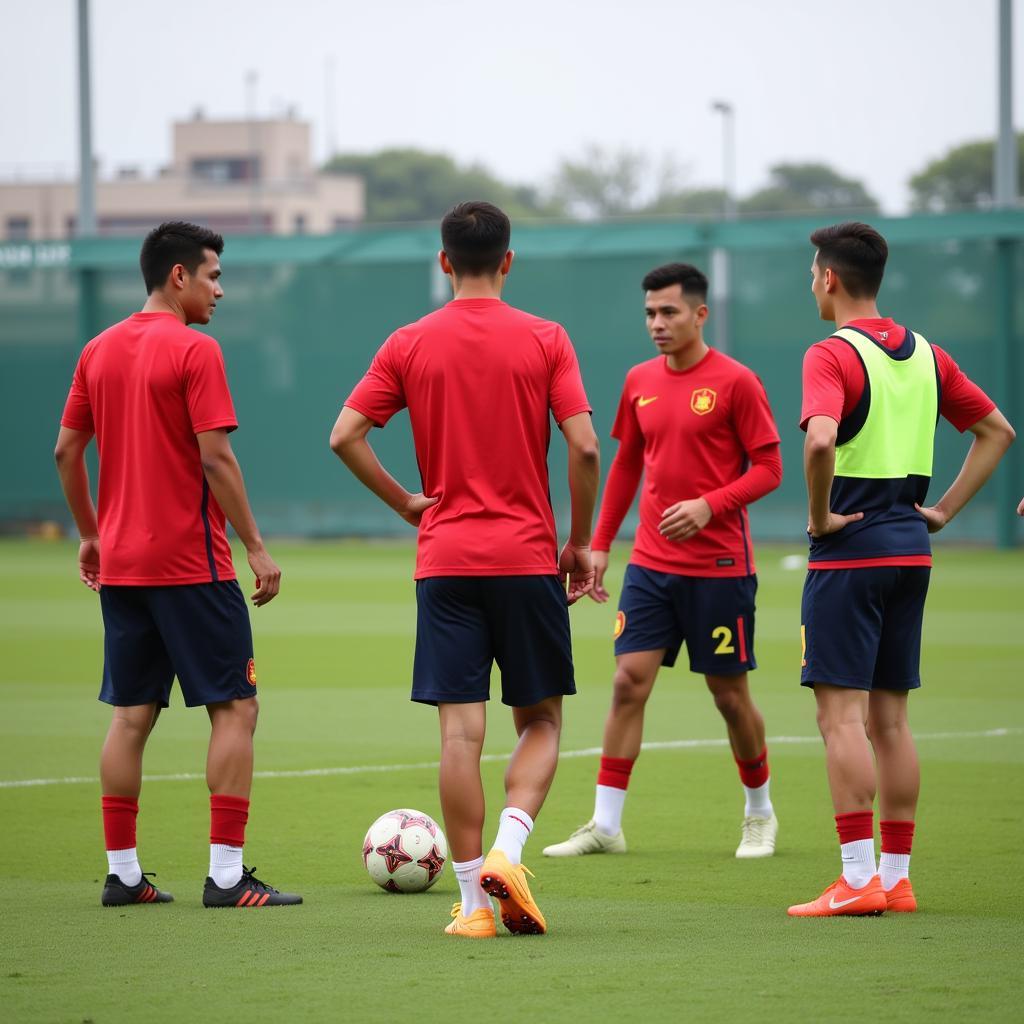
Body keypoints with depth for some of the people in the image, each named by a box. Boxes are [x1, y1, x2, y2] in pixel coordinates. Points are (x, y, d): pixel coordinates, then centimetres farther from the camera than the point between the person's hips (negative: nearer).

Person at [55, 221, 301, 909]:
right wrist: (256, 546, -11)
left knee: (132, 715, 10)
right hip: (191, 562, -7)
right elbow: (216, 457, -16)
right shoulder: (194, 351, -11)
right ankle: (227, 875, -6)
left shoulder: (100, 351, 9)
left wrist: (90, 535, 23)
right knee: (235, 708, -1)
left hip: (119, 563, 7)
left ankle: (123, 873, 10)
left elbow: (66, 451, 13)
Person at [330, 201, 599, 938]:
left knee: (461, 731, 0)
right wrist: (580, 543, 3)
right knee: (541, 722, 12)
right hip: (528, 558, -1)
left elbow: (345, 436, -3)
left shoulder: (410, 345, 3)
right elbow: (584, 446, -9)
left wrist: (405, 504, 8)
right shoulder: (545, 340, -1)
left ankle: (473, 902, -1)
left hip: (446, 563, 1)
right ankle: (507, 852, -11)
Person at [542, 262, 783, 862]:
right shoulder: (641, 383, 8)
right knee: (630, 680, -5)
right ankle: (606, 825, -4)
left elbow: (768, 469, -8)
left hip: (720, 566, -4)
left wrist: (709, 505, -21)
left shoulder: (735, 382, -8)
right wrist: (600, 545, 12)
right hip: (651, 563, 4)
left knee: (729, 691, 4)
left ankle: (760, 813, 24)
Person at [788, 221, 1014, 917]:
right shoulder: (925, 355, 11)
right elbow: (997, 430, 18)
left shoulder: (833, 355, -11)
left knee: (842, 714, -5)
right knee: (890, 717, 11)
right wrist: (945, 510, 14)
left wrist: (820, 516, -15)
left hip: (850, 551, -7)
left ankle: (858, 878, -10)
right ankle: (898, 875, 12)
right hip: (911, 549, 7)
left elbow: (820, 440, -30)